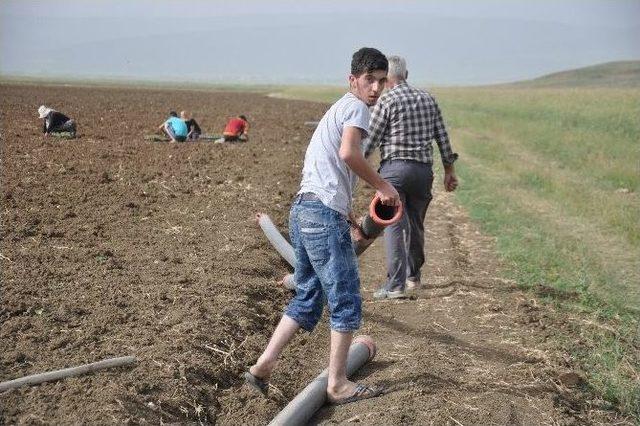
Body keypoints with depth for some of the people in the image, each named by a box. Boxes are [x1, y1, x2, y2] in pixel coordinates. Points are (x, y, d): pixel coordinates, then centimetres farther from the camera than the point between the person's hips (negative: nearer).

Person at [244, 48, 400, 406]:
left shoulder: (337, 109, 27)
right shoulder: (356, 107, -4)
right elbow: (348, 152, -23)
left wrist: (348, 215, 30)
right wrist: (382, 185, -11)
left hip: (304, 210, 10)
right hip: (324, 212, -10)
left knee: (309, 297, 16)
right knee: (346, 299, 0)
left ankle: (263, 368, 14)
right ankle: (338, 384, 7)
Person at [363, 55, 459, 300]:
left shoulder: (386, 101, -5)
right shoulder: (427, 99, 12)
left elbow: (370, 141, -6)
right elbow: (443, 138, 12)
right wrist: (449, 171, 18)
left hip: (394, 168, -5)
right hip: (424, 169, 6)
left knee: (393, 225, -5)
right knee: (415, 225, 17)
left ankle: (396, 284, -11)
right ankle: (413, 276, 29)